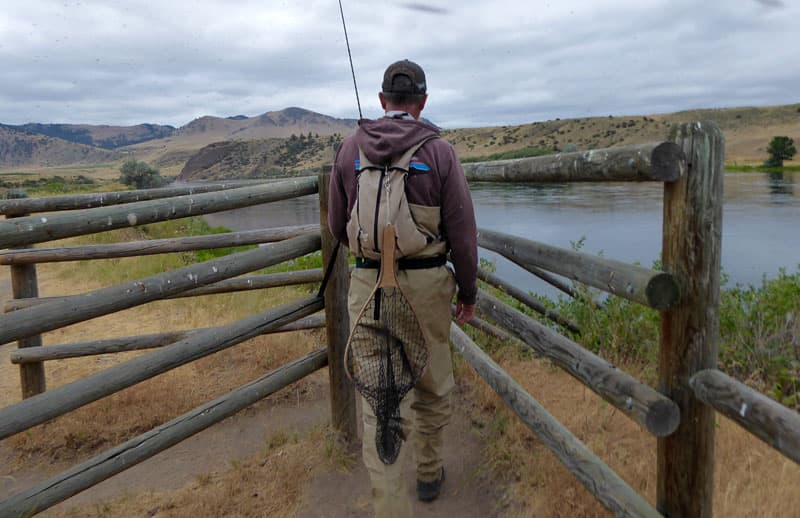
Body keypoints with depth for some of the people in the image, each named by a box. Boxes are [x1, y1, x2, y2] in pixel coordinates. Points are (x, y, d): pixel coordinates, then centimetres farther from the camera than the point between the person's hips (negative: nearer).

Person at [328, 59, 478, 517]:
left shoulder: (350, 149, 0)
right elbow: (462, 231, -6)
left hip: (370, 285, 1)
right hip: (427, 283, 0)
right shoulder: (440, 152, -7)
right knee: (432, 385, 20)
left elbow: (338, 226, 8)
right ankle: (430, 473, 40)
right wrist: (469, 291, 7)